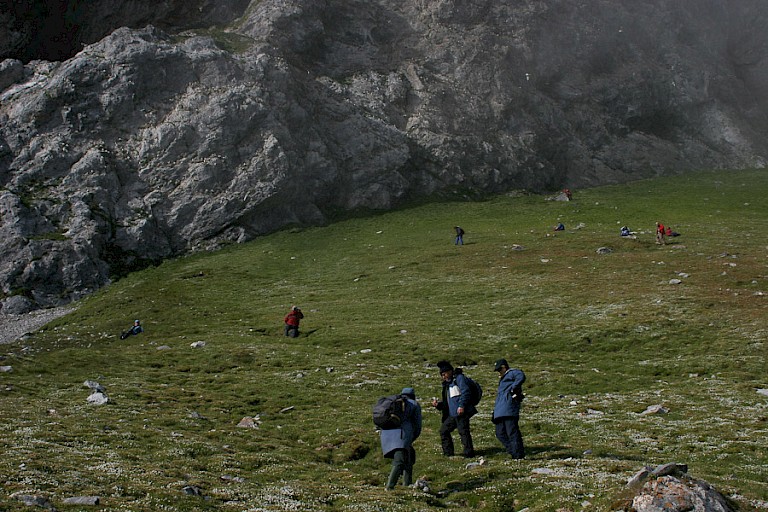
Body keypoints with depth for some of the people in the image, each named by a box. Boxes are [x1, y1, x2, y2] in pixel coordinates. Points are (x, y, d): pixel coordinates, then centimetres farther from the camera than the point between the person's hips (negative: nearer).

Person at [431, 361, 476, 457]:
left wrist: (461, 406, -23)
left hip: (461, 411, -10)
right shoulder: (447, 384, 26)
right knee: (443, 430, 12)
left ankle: (469, 452, -12)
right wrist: (438, 404, 9)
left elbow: (466, 392, -15)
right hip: (452, 414, 10)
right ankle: (448, 453, 17)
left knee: (463, 431, -13)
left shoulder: (459, 378, -1)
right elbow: (446, 402, 28)